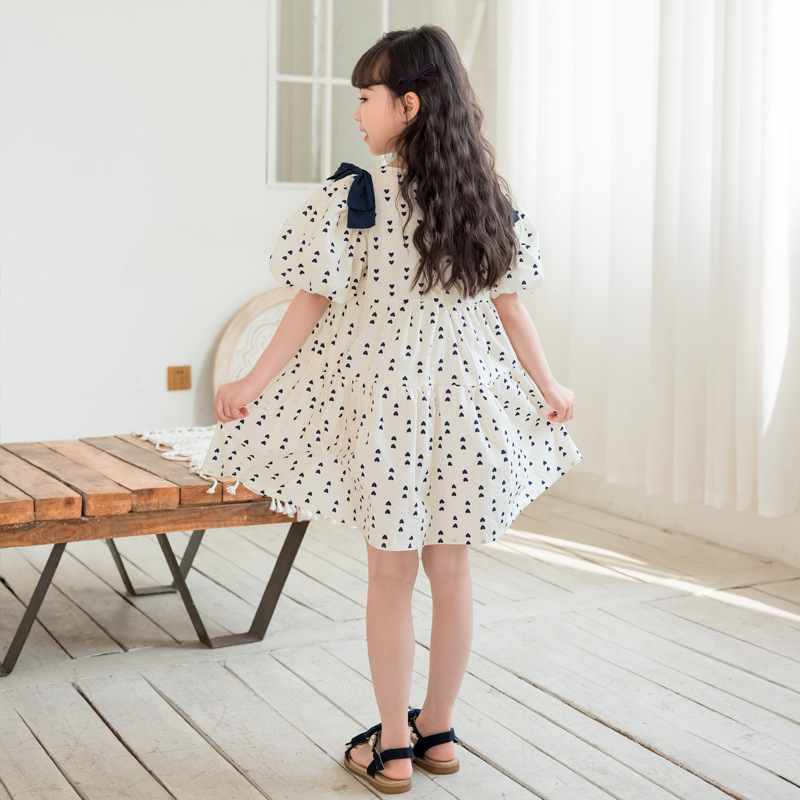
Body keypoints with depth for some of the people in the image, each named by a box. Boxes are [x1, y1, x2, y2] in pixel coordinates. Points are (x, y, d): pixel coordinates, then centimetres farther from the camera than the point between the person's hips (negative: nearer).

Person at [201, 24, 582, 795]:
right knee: (450, 567, 11)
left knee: (390, 572, 6)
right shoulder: (486, 196, 2)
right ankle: (437, 731, 24)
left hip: (384, 403, -4)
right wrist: (551, 391, 15)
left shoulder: (357, 194, -11)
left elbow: (316, 301, -10)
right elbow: (510, 306, 5)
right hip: (466, 405, 4)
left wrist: (257, 382, -2)